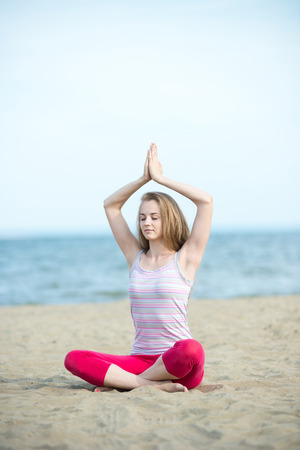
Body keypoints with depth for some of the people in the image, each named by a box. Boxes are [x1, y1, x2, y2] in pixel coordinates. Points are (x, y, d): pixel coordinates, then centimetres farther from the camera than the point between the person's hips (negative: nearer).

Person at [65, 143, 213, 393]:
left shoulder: (185, 258, 2)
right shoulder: (136, 257, 14)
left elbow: (206, 201, -8)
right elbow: (110, 205, 19)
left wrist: (160, 178, -1)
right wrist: (144, 178, 8)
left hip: (177, 363, -4)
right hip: (140, 360, 4)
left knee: (191, 350, -41)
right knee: (74, 359, -18)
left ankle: (124, 382, -19)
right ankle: (154, 384, -26)